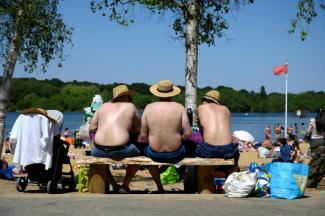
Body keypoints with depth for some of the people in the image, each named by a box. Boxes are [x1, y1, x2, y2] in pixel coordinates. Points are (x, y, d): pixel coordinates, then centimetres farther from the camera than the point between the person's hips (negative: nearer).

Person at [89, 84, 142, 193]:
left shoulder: (103, 106, 16)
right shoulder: (130, 107, 9)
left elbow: (92, 128, 14)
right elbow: (138, 129, 11)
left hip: (99, 150, 3)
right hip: (120, 150, -3)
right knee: (138, 150, 25)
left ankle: (114, 185, 35)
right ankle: (125, 186, 24)